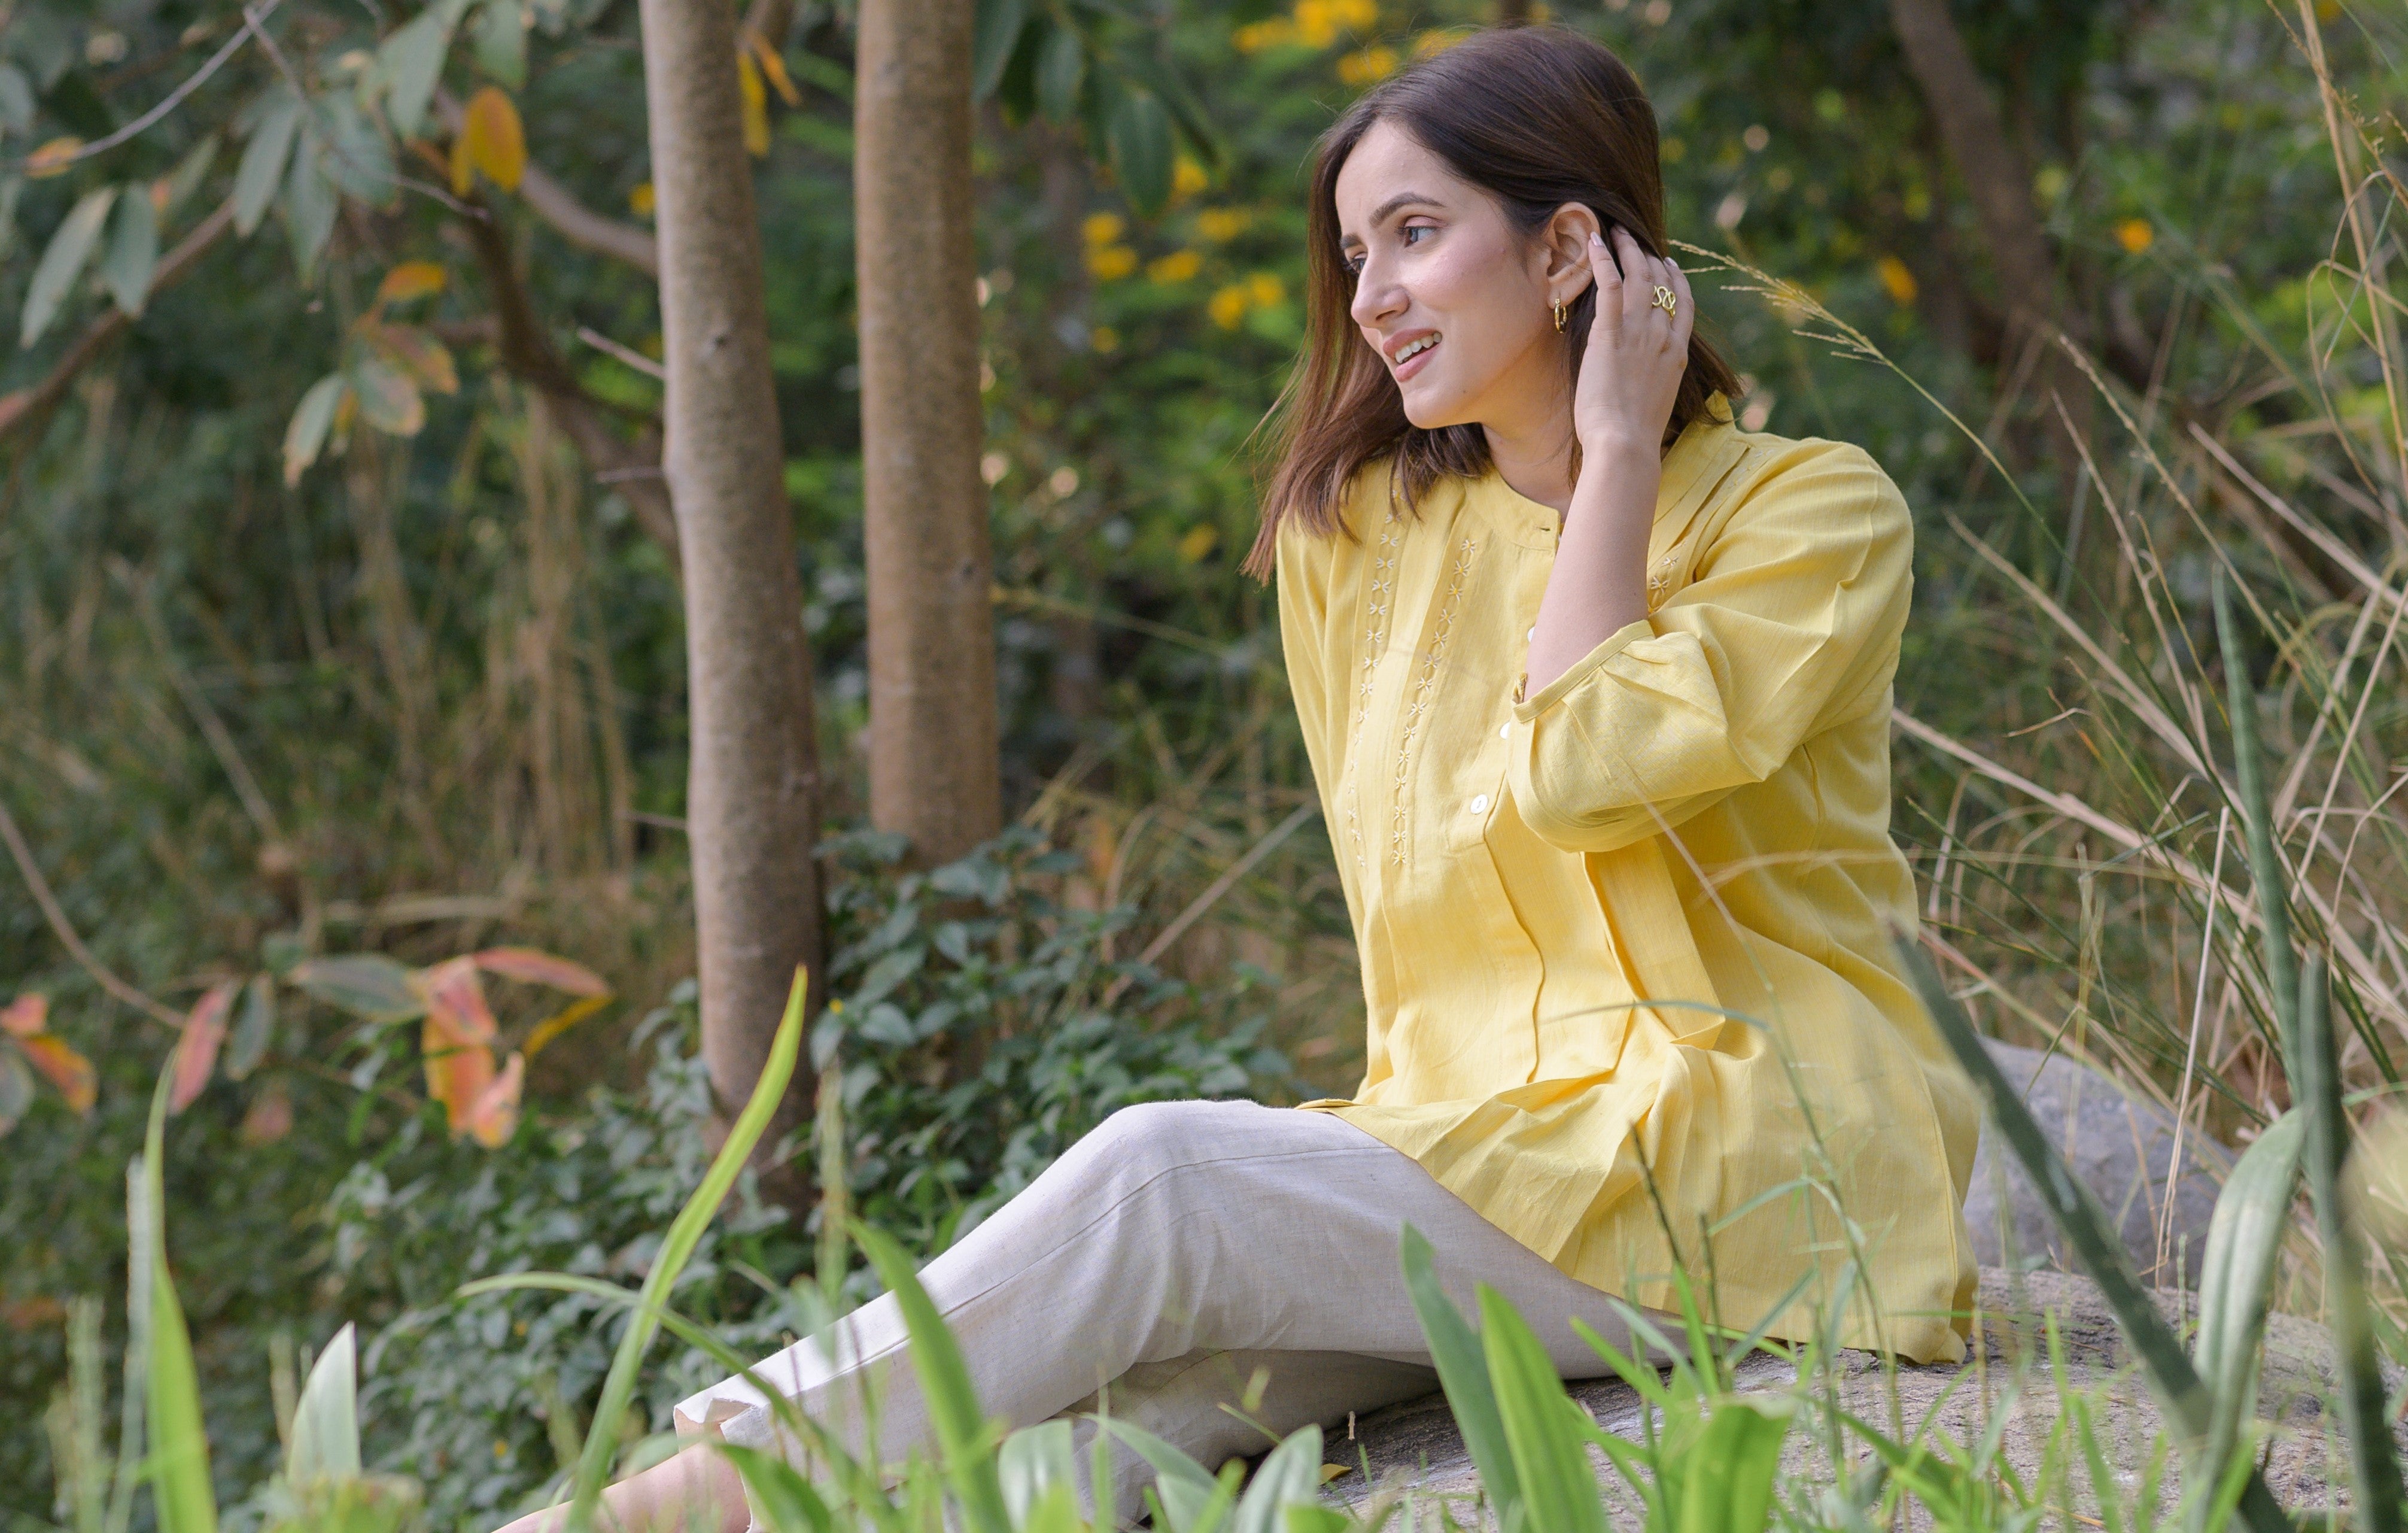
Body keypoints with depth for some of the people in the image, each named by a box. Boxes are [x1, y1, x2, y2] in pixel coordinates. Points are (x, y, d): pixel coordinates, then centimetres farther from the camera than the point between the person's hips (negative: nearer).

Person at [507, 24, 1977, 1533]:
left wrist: (1615, 450, -7)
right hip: (1489, 1152, 5)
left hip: (1757, 1180, -5)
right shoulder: (1363, 534, 15)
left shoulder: (1818, 511, -2)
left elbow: (1576, 772, -17)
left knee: (1168, 1180, -26)